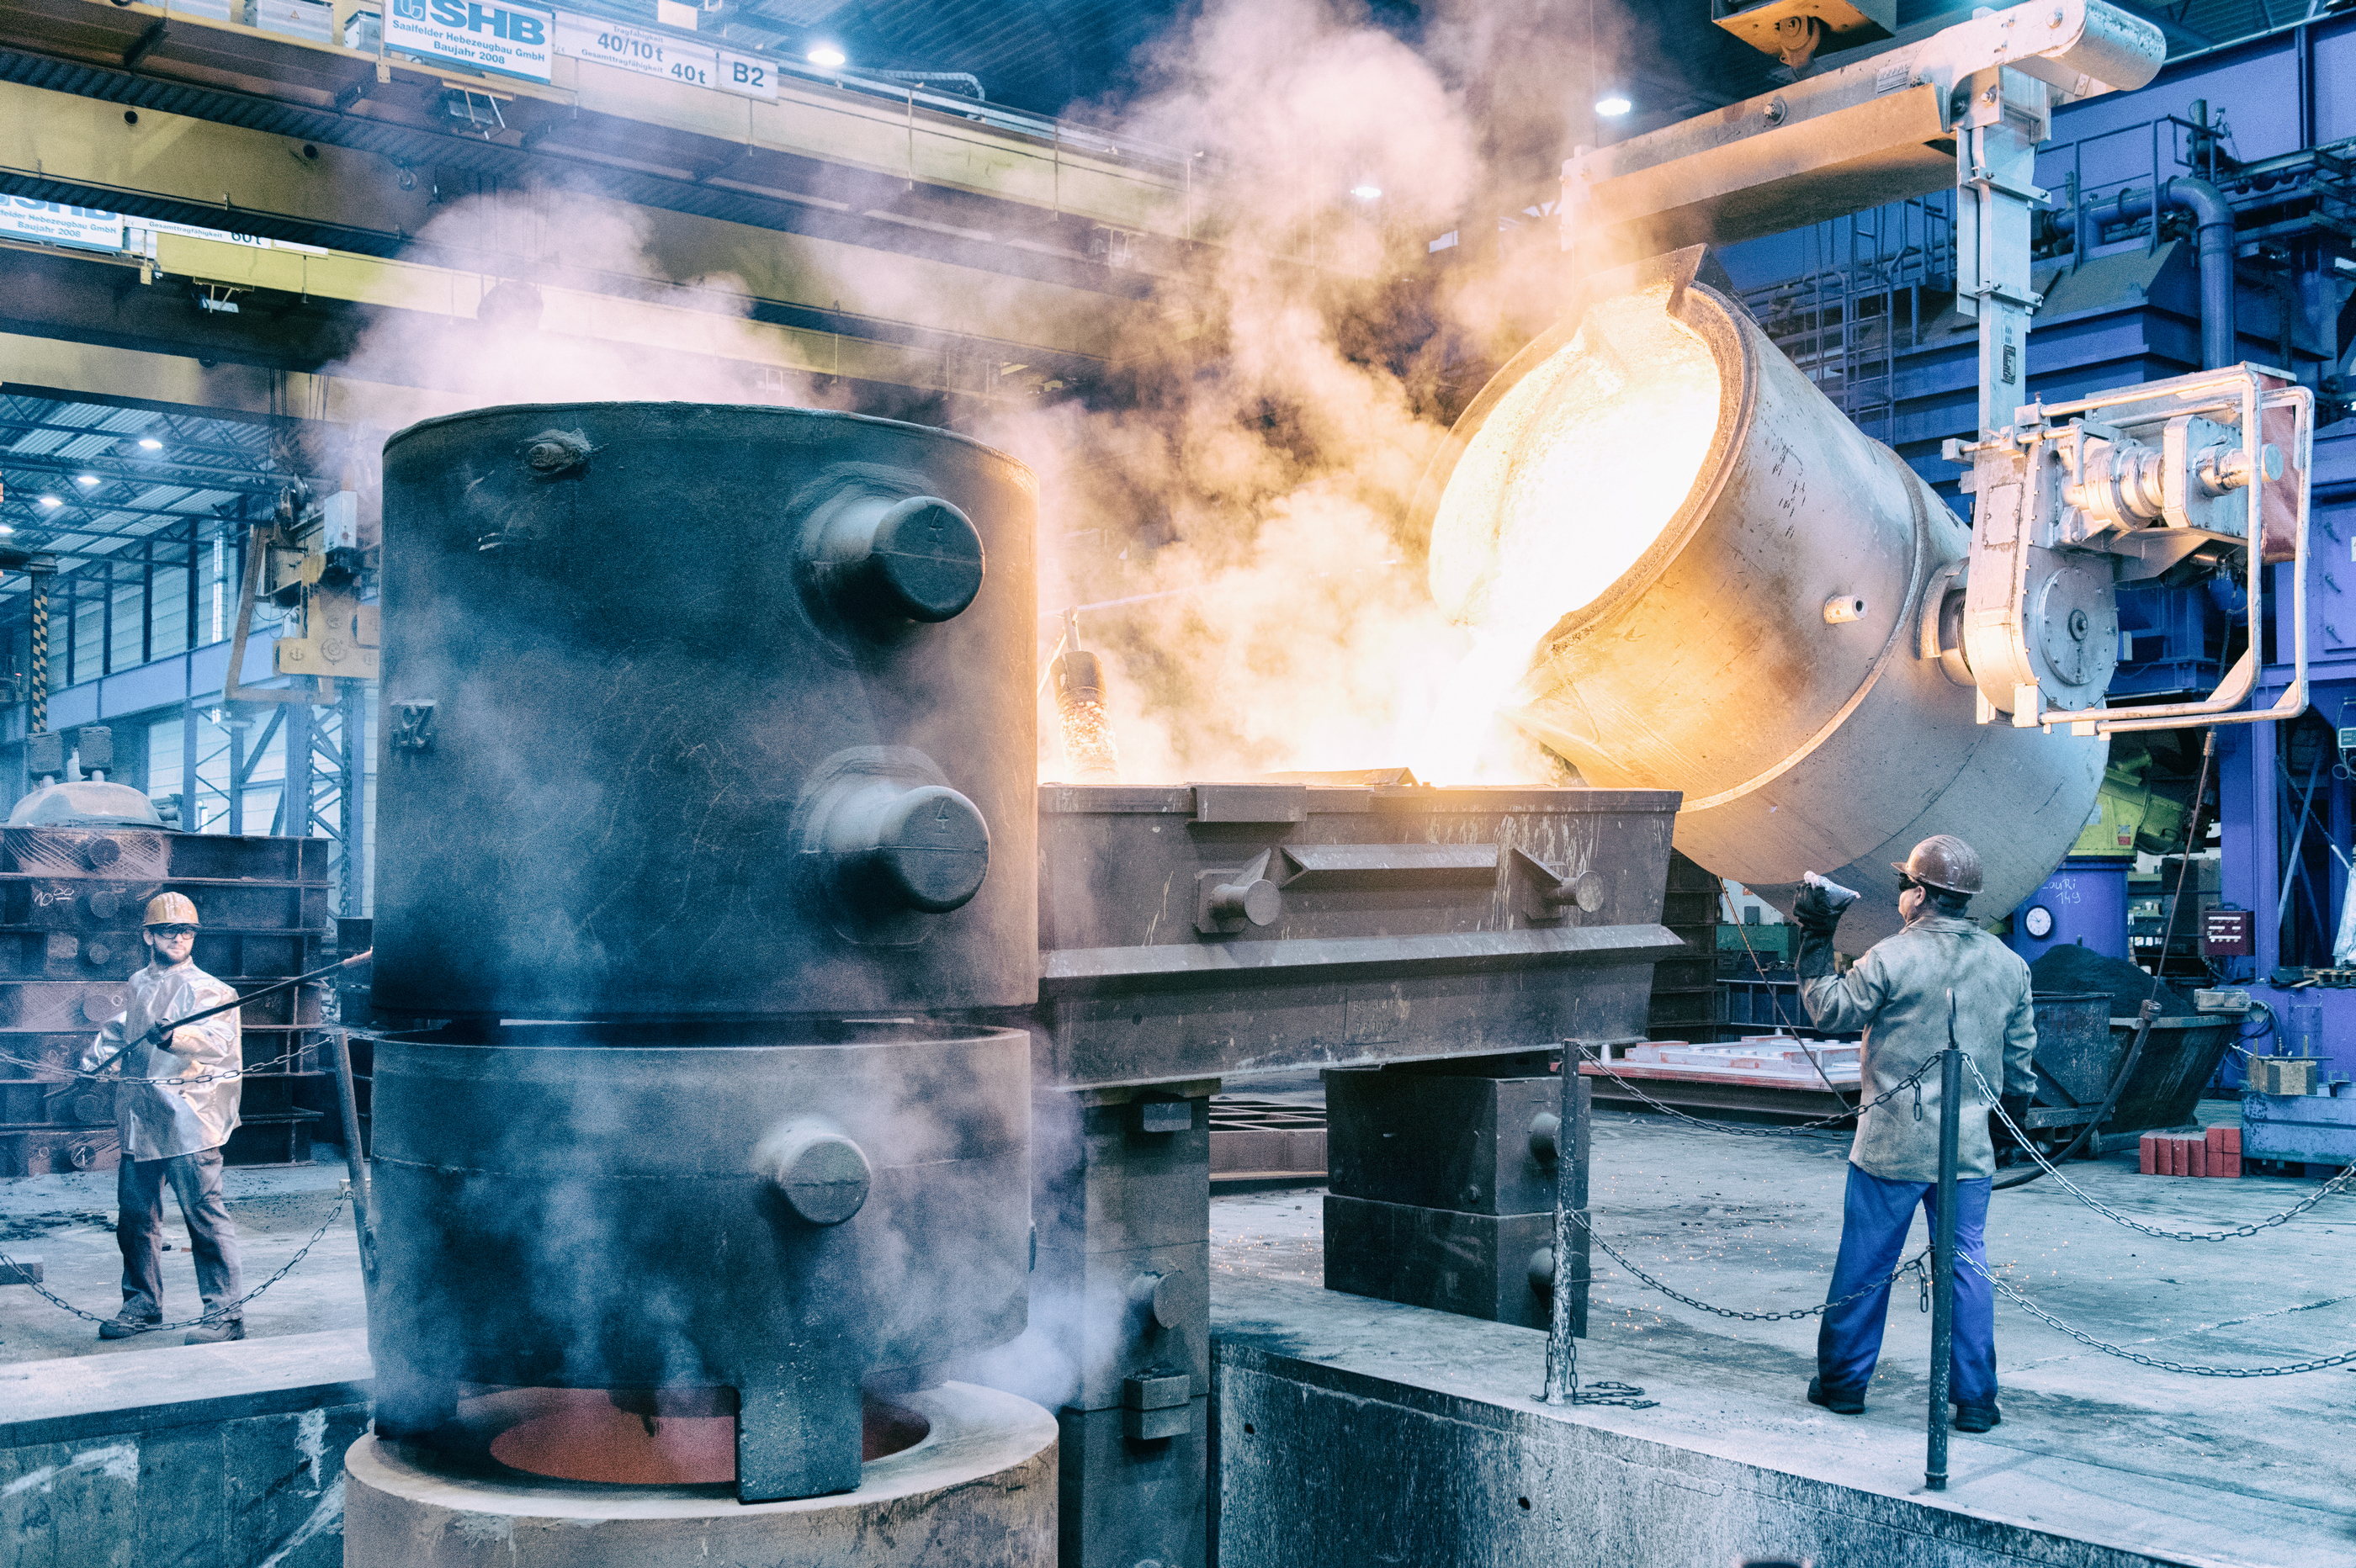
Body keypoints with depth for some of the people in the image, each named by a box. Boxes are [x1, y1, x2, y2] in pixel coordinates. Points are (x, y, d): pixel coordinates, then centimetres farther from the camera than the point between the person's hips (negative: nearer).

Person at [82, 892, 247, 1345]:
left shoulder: (206, 989, -8)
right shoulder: (140, 985, 15)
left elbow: (217, 1041, -27)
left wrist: (172, 1036, -44)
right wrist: (99, 1050, 22)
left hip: (188, 1120, -7)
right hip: (138, 1120, 7)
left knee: (204, 1214, -9)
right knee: (134, 1216, 14)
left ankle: (225, 1313, -4)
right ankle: (143, 1304, 30)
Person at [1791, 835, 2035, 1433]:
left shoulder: (1891, 958, -13)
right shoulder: (2010, 965, 3)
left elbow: (1831, 1012, -2)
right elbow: (2019, 1056, 13)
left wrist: (1815, 944, 5)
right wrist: (2016, 1116, 27)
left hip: (1891, 1145, -4)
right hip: (1970, 1147, 4)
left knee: (1864, 1264, 8)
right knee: (1967, 1266, 9)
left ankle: (1843, 1381, 19)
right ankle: (1974, 1400, 10)